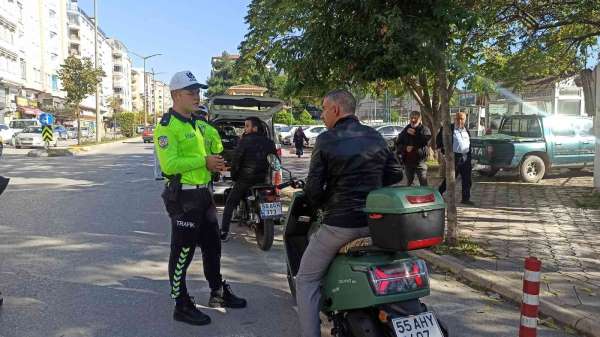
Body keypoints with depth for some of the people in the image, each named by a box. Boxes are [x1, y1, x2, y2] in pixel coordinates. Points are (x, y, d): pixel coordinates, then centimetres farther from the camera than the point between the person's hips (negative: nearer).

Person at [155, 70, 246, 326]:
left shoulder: (194, 123, 16)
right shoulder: (167, 126, -14)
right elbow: (170, 164, -25)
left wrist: (214, 164, 6)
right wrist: (204, 161, -22)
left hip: (202, 193, 10)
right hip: (183, 196, -9)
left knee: (212, 246, 19)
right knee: (182, 253, 1)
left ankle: (218, 293, 36)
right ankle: (182, 306, 15)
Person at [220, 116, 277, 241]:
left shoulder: (245, 141, -10)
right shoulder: (269, 142, 7)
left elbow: (236, 160, -10)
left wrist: (234, 175, 3)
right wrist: (269, 175, 20)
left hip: (245, 178, -5)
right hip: (263, 179, 5)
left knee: (230, 204, 7)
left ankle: (224, 232, 0)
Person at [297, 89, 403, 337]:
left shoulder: (326, 140, -10)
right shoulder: (375, 137, 5)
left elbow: (314, 188, -12)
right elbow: (396, 173, 9)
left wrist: (319, 203, 8)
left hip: (340, 223, -5)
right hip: (373, 221, 6)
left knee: (306, 280, 10)